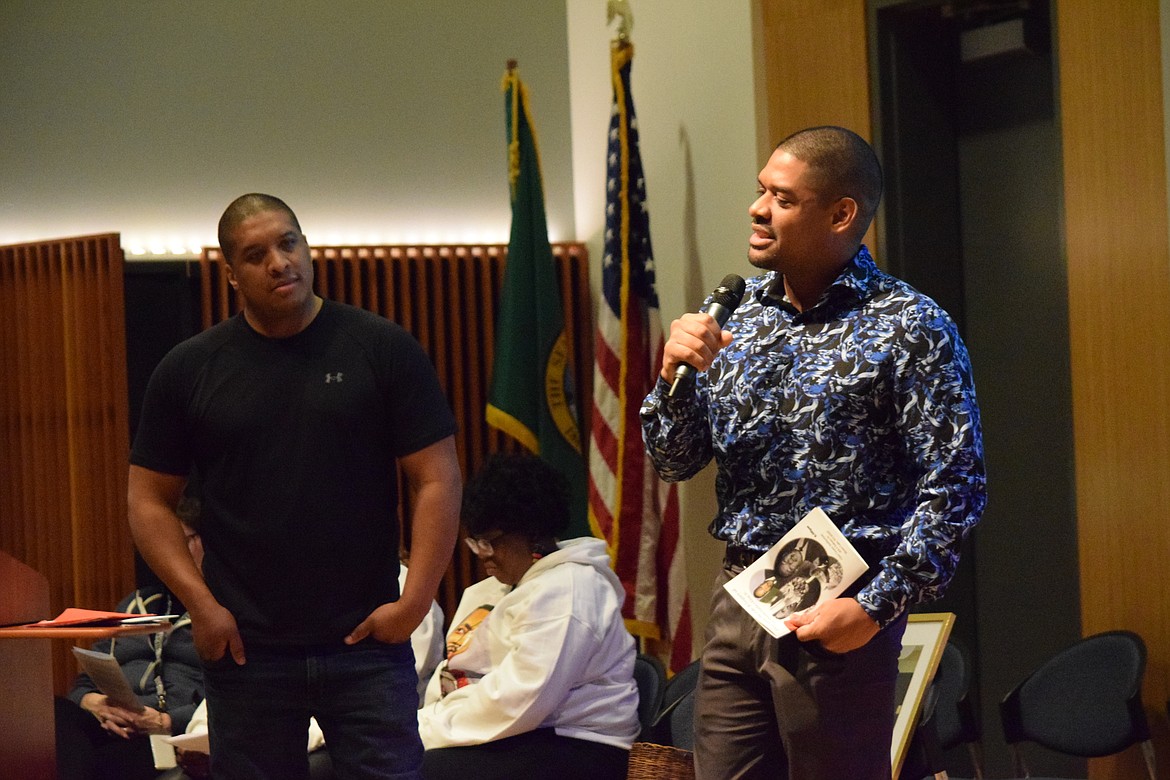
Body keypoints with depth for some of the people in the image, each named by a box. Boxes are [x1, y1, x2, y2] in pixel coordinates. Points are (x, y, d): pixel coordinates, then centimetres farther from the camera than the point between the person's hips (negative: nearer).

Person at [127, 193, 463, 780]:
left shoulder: (383, 349, 0)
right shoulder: (188, 369, 4)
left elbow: (437, 479, -1)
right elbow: (149, 501, 6)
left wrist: (414, 601, -9)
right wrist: (200, 603, -6)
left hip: (366, 643, -1)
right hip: (245, 648, 1)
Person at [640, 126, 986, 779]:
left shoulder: (909, 328, -8)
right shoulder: (738, 314, 10)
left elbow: (953, 489, -11)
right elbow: (675, 462, 13)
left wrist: (876, 606, -16)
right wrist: (677, 375, -6)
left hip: (837, 613, -5)